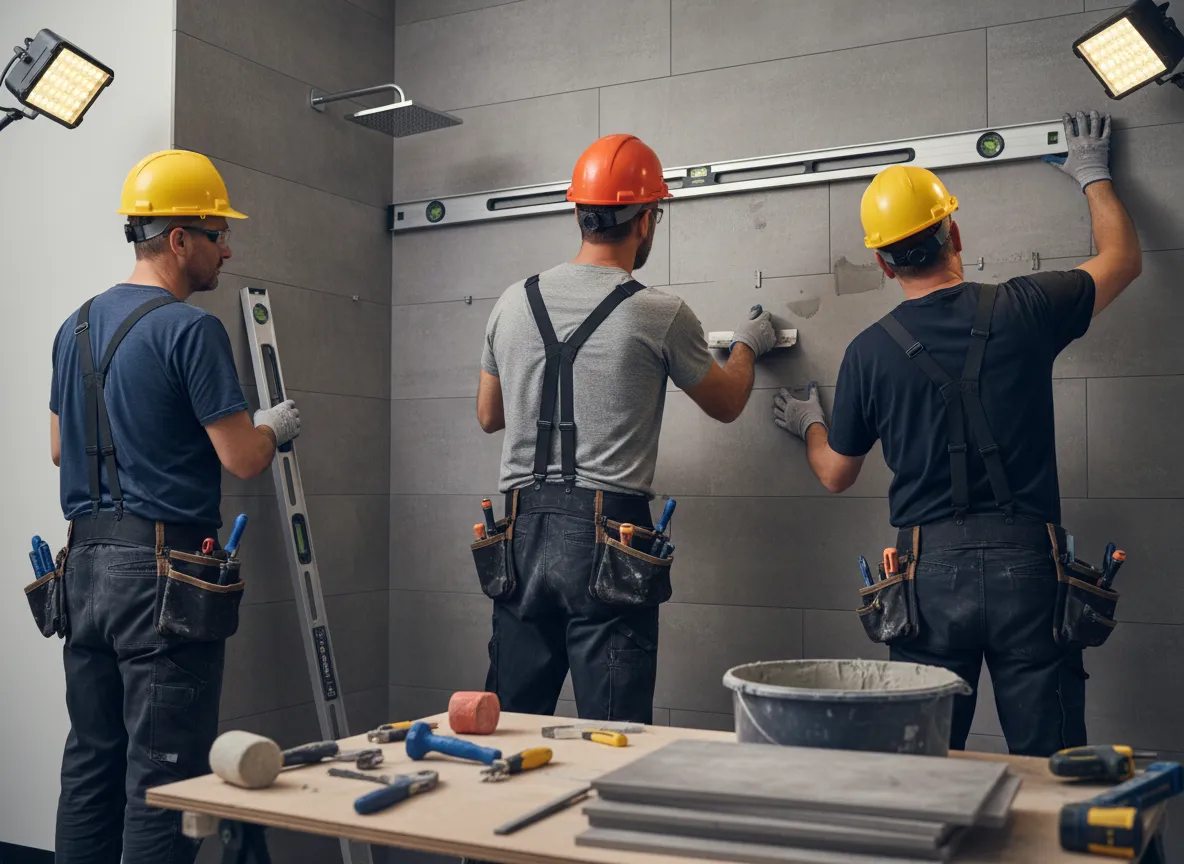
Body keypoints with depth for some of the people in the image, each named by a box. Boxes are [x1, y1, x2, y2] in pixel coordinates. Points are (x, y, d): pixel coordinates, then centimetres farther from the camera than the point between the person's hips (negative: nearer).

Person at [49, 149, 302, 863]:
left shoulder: (77, 326, 13)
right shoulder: (191, 329, -13)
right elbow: (242, 459, -15)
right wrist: (274, 427, 5)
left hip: (86, 559, 8)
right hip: (163, 564, -8)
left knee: (91, 759, 17)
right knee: (163, 774, 0)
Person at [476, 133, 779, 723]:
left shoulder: (513, 303, 7)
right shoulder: (659, 315, -6)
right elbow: (726, 405, 11)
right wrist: (747, 345, 30)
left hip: (523, 535, 5)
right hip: (606, 533, -5)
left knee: (512, 721, 15)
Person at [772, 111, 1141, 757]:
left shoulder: (869, 351, -2)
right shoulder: (1023, 309, -3)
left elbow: (835, 475, 11)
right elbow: (1123, 258, 18)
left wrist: (809, 424, 33)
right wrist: (1094, 176, 35)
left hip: (930, 571, 0)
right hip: (1026, 561, 0)